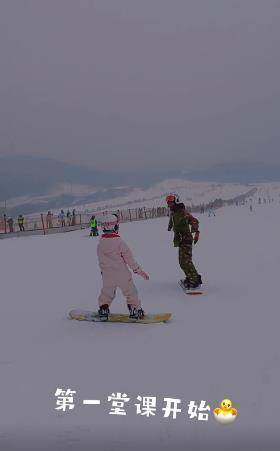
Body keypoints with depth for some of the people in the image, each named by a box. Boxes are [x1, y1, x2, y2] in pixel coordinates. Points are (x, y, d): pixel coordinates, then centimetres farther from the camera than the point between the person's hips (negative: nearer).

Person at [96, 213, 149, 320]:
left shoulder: (100, 244, -1)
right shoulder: (119, 242, -14)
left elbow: (101, 261, 9)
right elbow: (129, 258, -11)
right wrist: (139, 271, -4)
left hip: (107, 275, 4)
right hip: (122, 274, -4)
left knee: (107, 292, 19)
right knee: (130, 291, 9)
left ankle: (103, 309, 20)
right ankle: (135, 309, 11)